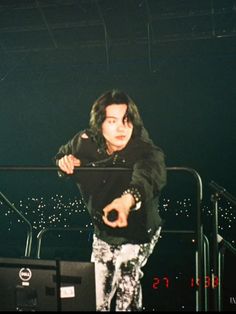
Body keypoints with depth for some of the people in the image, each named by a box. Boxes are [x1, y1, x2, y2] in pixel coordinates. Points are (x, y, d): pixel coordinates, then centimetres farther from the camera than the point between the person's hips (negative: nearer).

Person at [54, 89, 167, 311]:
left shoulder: (146, 151, -31)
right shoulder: (85, 143, -16)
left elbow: (149, 175, -54)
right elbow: (62, 154, 6)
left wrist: (127, 199, -75)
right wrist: (64, 161, -18)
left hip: (137, 233, -4)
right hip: (102, 231, 4)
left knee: (127, 279, -22)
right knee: (98, 296, 16)